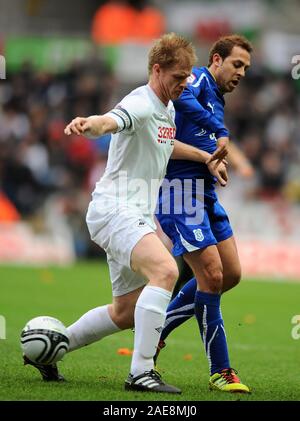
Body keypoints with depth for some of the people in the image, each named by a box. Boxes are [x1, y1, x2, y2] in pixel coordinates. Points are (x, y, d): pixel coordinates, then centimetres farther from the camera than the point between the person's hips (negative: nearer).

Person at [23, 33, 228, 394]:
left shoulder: (167, 109, 14)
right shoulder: (140, 104, -17)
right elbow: (108, 122, -39)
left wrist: (206, 158, 34)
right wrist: (88, 123, -61)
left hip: (136, 217, 10)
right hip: (114, 209, -10)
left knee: (126, 313, 14)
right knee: (165, 270, -32)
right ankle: (140, 373, -32)